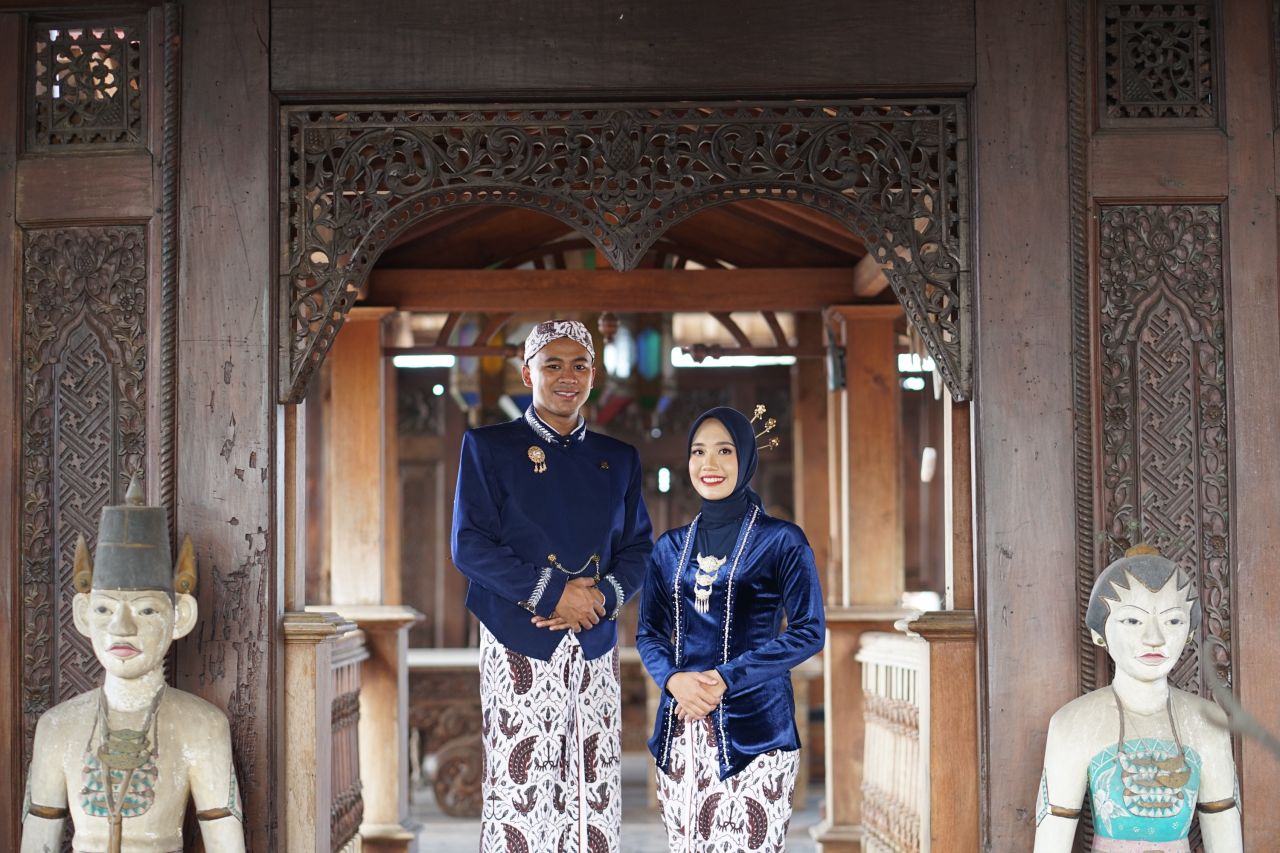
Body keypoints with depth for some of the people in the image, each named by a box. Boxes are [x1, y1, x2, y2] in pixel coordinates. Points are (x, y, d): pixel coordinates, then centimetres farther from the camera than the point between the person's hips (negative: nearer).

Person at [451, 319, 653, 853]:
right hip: (520, 646, -3)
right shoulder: (488, 447, 4)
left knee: (594, 798, 3)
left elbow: (639, 548, 12)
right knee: (518, 792, -7)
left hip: (595, 647, 4)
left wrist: (605, 595, -9)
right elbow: (469, 546, -5)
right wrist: (553, 592, -13)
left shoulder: (619, 459, 15)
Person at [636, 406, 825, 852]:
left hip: (753, 728, -4)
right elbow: (648, 632, 14)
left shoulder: (781, 540, 0)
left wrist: (727, 679, -14)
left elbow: (809, 631, -5)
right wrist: (674, 679, -9)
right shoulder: (670, 547, 13)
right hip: (681, 727, 4)